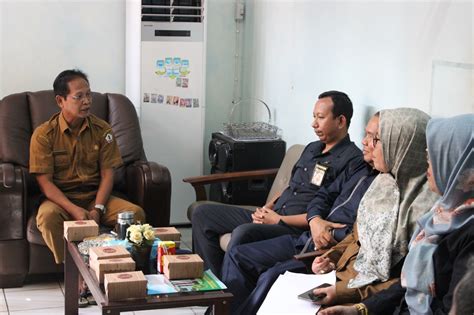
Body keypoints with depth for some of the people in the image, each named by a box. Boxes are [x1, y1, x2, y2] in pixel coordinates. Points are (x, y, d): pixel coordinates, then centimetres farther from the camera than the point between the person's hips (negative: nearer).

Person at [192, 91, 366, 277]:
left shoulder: (352, 160, -8)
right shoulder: (312, 148, 21)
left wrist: (279, 219, -14)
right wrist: (267, 208, 6)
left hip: (298, 229, -9)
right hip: (271, 217, 9)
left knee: (243, 233, -36)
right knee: (202, 213, 2)